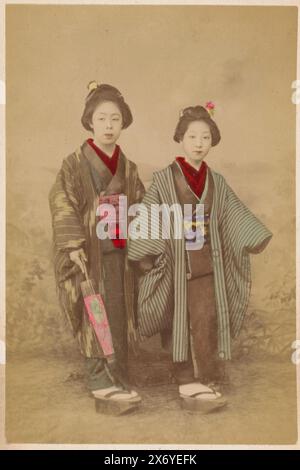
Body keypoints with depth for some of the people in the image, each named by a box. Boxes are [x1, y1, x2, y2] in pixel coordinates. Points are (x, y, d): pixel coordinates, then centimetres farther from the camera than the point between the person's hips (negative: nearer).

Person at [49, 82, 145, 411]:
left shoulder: (128, 167, 12)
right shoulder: (75, 163, -3)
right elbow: (62, 203, -11)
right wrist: (74, 244, -20)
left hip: (118, 250, 5)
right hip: (88, 250, -5)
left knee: (120, 315, 8)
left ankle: (118, 379, 21)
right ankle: (100, 381, 12)